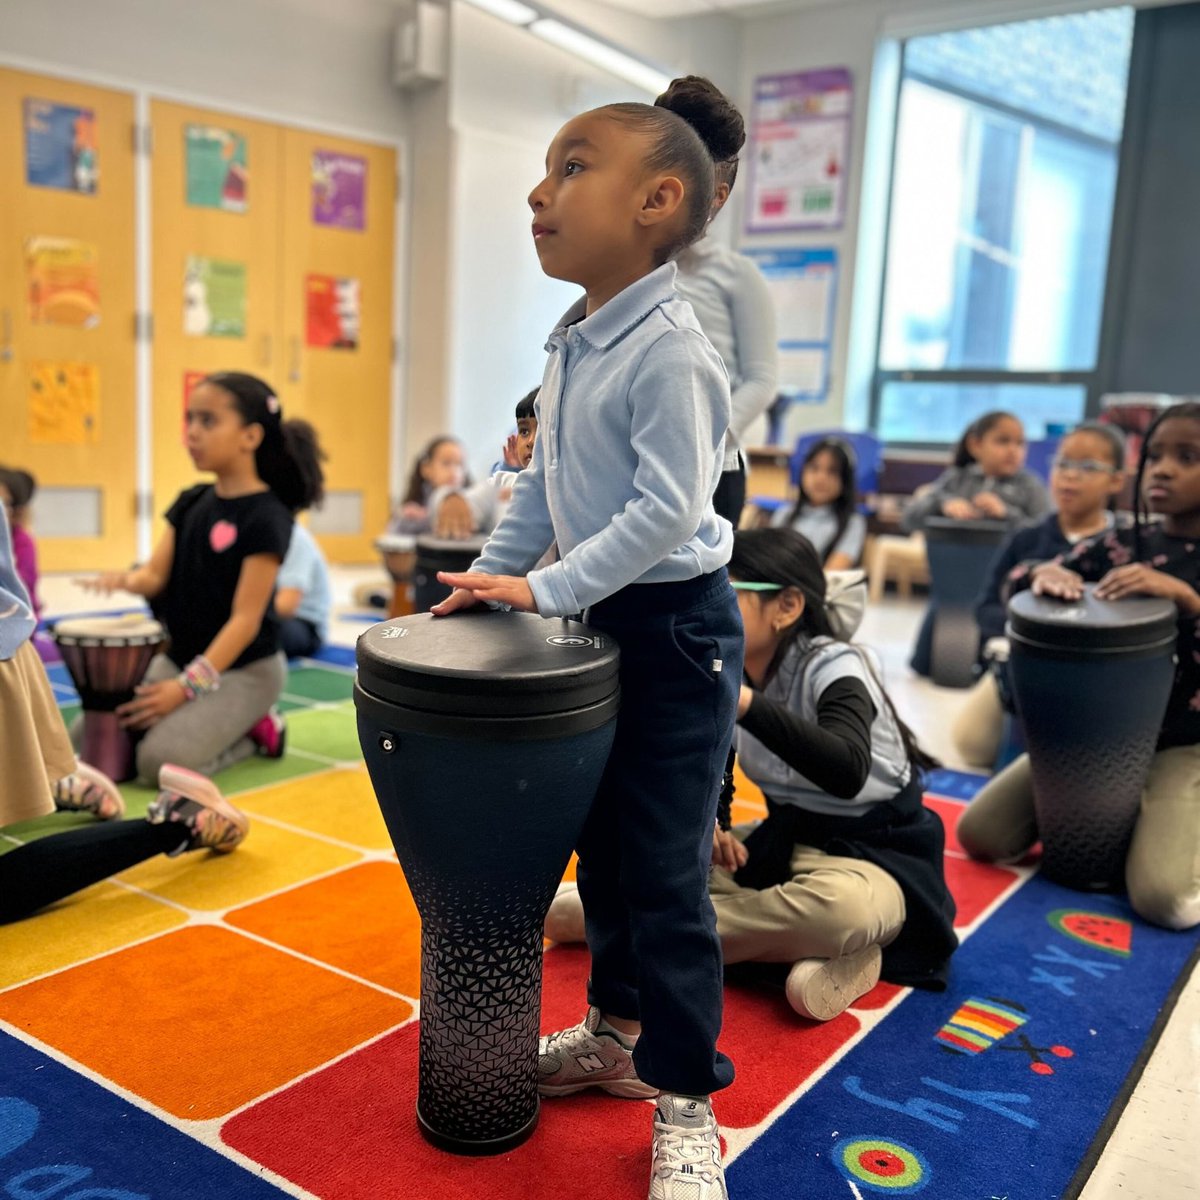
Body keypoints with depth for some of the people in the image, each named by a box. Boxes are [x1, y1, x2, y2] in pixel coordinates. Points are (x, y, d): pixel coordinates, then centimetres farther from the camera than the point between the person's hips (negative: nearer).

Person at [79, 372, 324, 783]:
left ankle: (254, 730, 3)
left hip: (245, 669, -8)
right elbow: (156, 574, 2)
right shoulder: (191, 502, 5)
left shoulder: (266, 517, -18)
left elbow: (246, 618, -20)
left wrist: (190, 685, -24)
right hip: (178, 657, 8)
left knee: (161, 761, -23)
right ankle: (230, 725, 12)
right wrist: (126, 580, -23)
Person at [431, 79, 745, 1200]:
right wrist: (494, 571, 9)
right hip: (601, 623, 9)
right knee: (601, 845, 19)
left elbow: (669, 509, -24)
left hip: (676, 627, -9)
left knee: (664, 872, -1)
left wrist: (550, 588, -22)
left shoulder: (669, 350, -19)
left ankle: (683, 1104, 16)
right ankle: (615, 1031, 39)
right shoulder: (570, 343, 9)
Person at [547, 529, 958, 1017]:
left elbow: (846, 771, -42)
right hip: (784, 841, 6)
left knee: (837, 906, -40)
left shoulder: (830, 666, -22)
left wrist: (745, 702, -51)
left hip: (874, 857, -6)